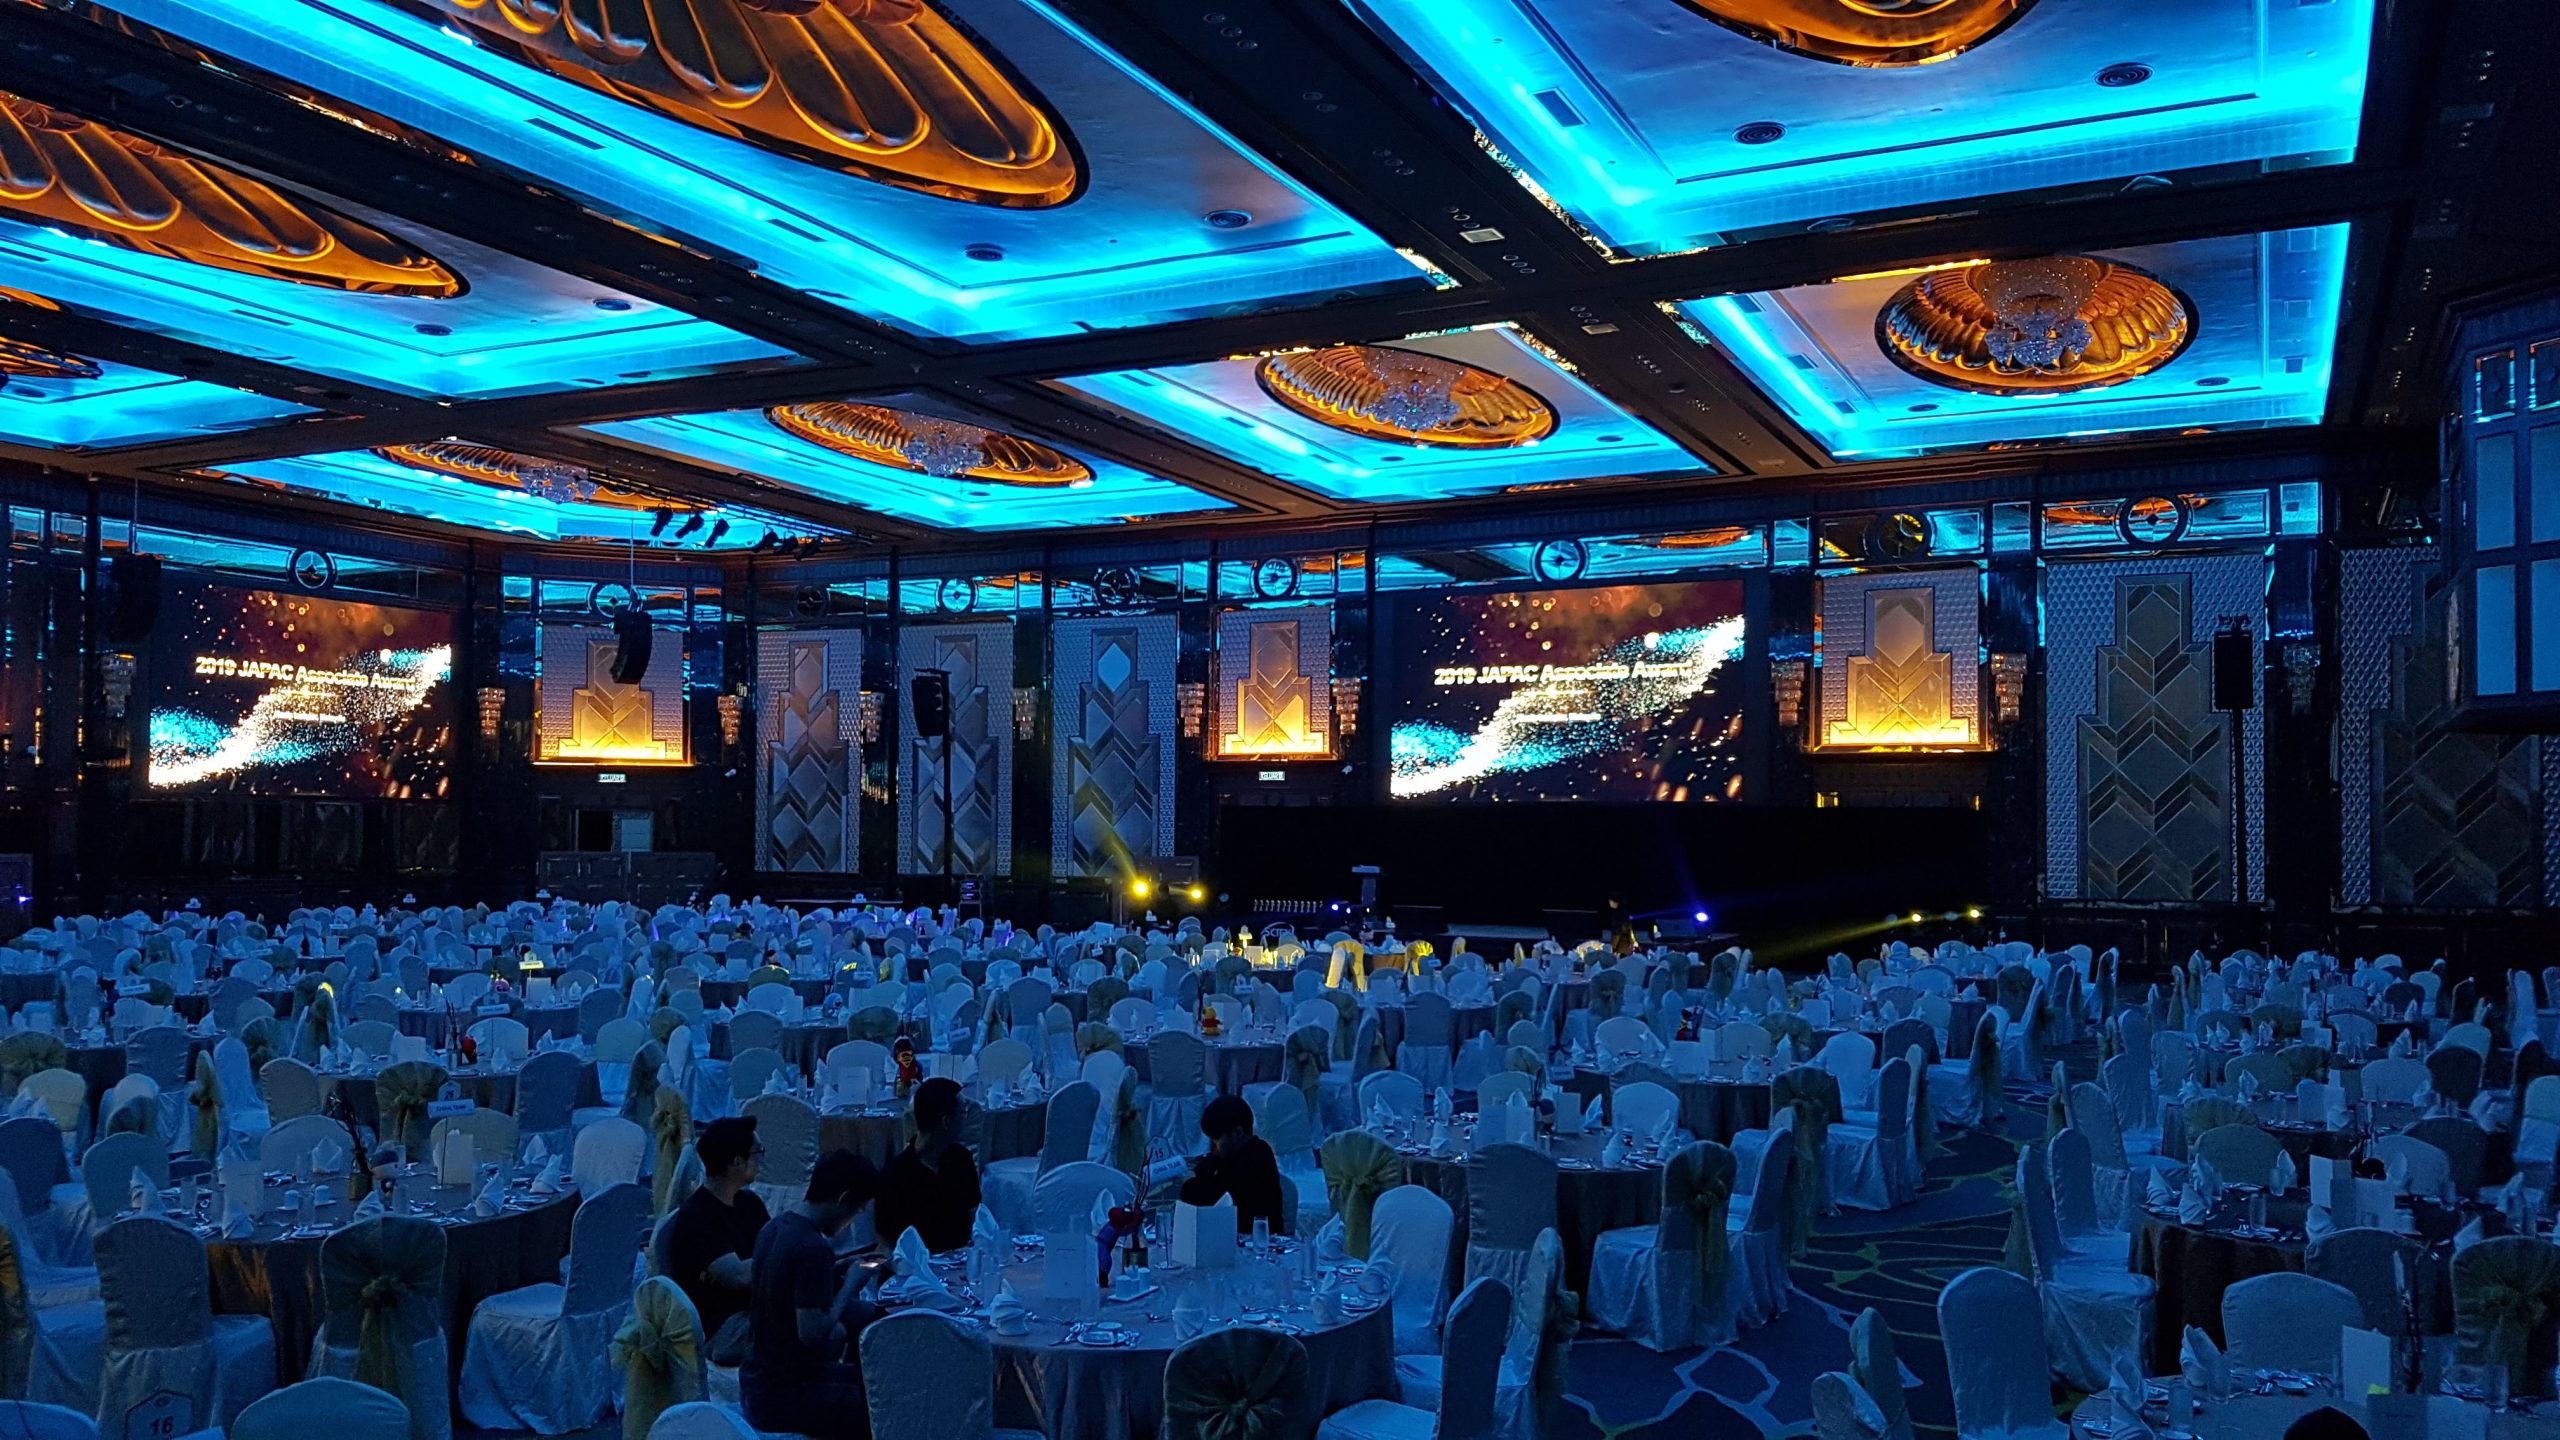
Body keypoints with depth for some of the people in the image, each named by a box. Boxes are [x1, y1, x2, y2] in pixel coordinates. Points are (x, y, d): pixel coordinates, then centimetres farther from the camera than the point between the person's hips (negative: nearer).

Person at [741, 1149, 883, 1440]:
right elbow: (812, 1333, -26)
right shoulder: (813, 1248, -23)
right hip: (783, 1398, -10)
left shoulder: (776, 1226, 5)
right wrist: (850, 1285, -14)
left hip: (759, 1377, 10)